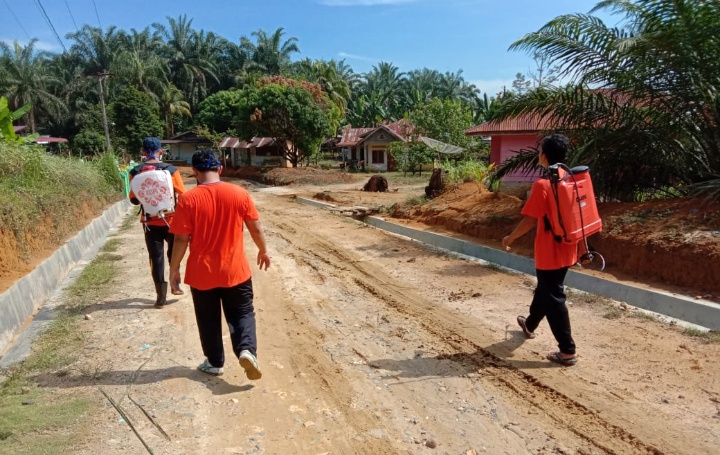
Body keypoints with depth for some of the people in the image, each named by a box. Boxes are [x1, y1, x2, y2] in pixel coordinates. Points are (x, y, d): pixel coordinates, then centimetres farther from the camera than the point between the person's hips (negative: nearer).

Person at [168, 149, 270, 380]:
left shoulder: (188, 199, -12)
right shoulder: (239, 194, -7)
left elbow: (181, 239, -10)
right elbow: (256, 228, -1)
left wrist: (174, 268, 3)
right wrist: (263, 250, 16)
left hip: (201, 273, 0)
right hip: (235, 270, 1)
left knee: (209, 320, 17)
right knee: (242, 313, 15)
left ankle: (214, 363, 29)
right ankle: (247, 350, -6)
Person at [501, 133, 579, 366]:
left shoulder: (542, 185, -20)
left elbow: (530, 220, -21)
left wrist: (510, 238, -6)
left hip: (550, 252, -8)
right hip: (566, 249, 8)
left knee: (553, 298, 2)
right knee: (544, 288, 25)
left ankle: (568, 351, 8)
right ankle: (530, 325, 46)